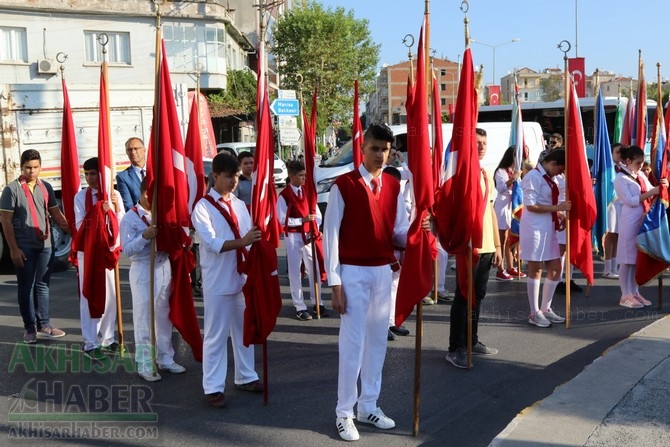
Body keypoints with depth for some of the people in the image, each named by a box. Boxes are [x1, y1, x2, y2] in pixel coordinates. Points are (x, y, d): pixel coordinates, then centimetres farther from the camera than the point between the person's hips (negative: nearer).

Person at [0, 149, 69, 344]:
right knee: (26, 287, 4)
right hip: (24, 247, -4)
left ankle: (43, 324, 22)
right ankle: (29, 328, 13)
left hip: (44, 245, 4)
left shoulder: (46, 187, 7)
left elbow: (56, 214, 11)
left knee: (42, 285, 12)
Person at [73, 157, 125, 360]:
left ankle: (107, 338, 22)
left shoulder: (114, 194, 3)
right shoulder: (81, 196, -4)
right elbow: (80, 226, -9)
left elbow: (121, 224, 1)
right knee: (89, 296, 0)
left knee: (110, 295, 9)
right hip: (88, 250, -3)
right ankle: (90, 343, 8)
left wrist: (116, 207, -16)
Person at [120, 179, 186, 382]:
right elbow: (127, 249, -14)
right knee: (144, 318, 2)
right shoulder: (130, 218, -6)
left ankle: (165, 358, 28)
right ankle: (144, 365, 12)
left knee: (164, 316, 14)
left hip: (164, 268, 6)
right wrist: (144, 236, -27)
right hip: (143, 271, -5)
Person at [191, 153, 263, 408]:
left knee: (244, 329, 15)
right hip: (217, 281, -6)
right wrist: (241, 241, -33)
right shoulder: (203, 207, -8)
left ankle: (246, 377, 28)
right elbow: (212, 243, -20)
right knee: (216, 334, 0)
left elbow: (249, 237, 8)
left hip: (243, 277, 6)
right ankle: (213, 386, 9)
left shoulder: (239, 205, 10)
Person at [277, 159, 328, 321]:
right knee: (295, 271, 2)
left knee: (314, 268, 8)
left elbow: (317, 214, 6)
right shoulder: (284, 195, -10)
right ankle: (300, 307, 9)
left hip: (308, 235, 5)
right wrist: (302, 220, -20)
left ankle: (317, 302, 20)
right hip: (293, 236, -5)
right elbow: (283, 220, -12)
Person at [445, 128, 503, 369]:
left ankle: (472, 341, 24)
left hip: (487, 246, 8)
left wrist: (497, 245, 17)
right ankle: (455, 348, 2)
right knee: (464, 296, -4)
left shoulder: (486, 175, 16)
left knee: (478, 295, 13)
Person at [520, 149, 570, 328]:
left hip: (548, 229, 9)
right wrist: (558, 208, -21)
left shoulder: (551, 179, 16)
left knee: (555, 268, 10)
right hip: (535, 229, -9)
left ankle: (545, 309, 23)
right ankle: (534, 313, 9)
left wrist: (560, 215, 4)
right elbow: (531, 206, -19)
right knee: (536, 270, -1)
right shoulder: (533, 177, -12)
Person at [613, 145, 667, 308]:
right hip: (630, 222, -7)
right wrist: (651, 192, -19)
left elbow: (650, 192, 17)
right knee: (628, 259, -2)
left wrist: (660, 186, -2)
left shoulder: (640, 175, 13)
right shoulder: (620, 178, -8)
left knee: (639, 258, 11)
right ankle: (625, 295, 3)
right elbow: (630, 201, -16)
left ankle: (634, 292, 19)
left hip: (644, 221, 7)